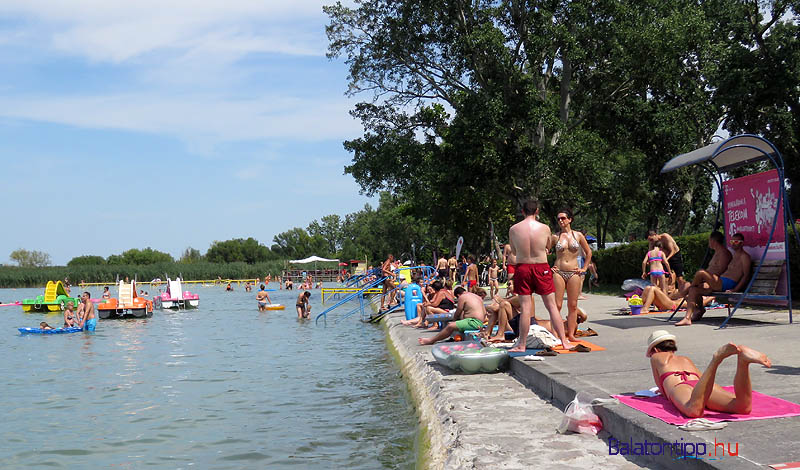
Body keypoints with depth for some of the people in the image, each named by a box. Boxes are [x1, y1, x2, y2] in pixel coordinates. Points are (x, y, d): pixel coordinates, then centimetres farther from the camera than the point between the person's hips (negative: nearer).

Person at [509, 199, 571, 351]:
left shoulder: (513, 229, -4)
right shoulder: (545, 228, -5)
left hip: (522, 268, 0)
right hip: (542, 268, 0)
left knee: (525, 308, 3)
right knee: (552, 306, 8)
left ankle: (521, 344, 7)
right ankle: (564, 341, 13)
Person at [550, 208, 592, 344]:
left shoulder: (578, 235, 6)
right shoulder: (555, 237, 3)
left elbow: (588, 253, 14)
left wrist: (584, 269, 8)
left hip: (574, 273, 2)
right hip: (558, 272, -1)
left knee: (573, 305, 4)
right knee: (557, 305, -6)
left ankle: (571, 334, 10)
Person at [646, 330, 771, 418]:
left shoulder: (656, 358, 32)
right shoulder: (686, 359, 44)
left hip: (679, 389, -4)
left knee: (694, 410, -43)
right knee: (743, 407, -27)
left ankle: (718, 357, -53)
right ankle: (742, 355, -45)